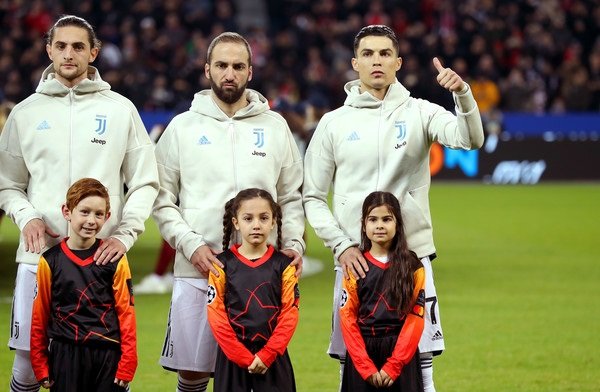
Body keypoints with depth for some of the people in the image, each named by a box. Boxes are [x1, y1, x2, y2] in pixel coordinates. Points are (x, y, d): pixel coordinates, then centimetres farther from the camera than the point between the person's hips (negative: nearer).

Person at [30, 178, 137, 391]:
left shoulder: (115, 260, 1)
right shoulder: (50, 261, 2)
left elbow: (126, 313, 2)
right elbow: (39, 317, 7)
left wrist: (127, 364, -2)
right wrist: (40, 366, 6)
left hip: (107, 355, 0)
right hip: (65, 355, 0)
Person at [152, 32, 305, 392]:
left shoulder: (275, 126, 11)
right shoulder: (183, 128, 7)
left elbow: (291, 197, 16)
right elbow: (162, 200, 5)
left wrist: (294, 243, 0)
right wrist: (191, 245, -8)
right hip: (197, 270, -1)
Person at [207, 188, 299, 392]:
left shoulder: (283, 265, 3)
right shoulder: (223, 264, 1)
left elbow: (290, 313, -1)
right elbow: (216, 314, -4)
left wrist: (267, 355, -12)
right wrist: (242, 356, -11)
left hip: (273, 354, 0)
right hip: (232, 355, 0)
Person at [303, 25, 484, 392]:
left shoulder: (419, 113, 4)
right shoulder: (334, 123, 6)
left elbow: (470, 139, -14)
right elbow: (312, 197, 7)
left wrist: (463, 93, -32)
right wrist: (341, 245, -6)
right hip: (354, 261, 1)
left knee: (421, 360, -2)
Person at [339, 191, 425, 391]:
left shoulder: (413, 267, 2)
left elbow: (415, 318, -2)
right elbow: (347, 318, 0)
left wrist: (393, 366, -11)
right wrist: (366, 368, -9)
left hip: (402, 354, -1)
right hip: (361, 354, 1)